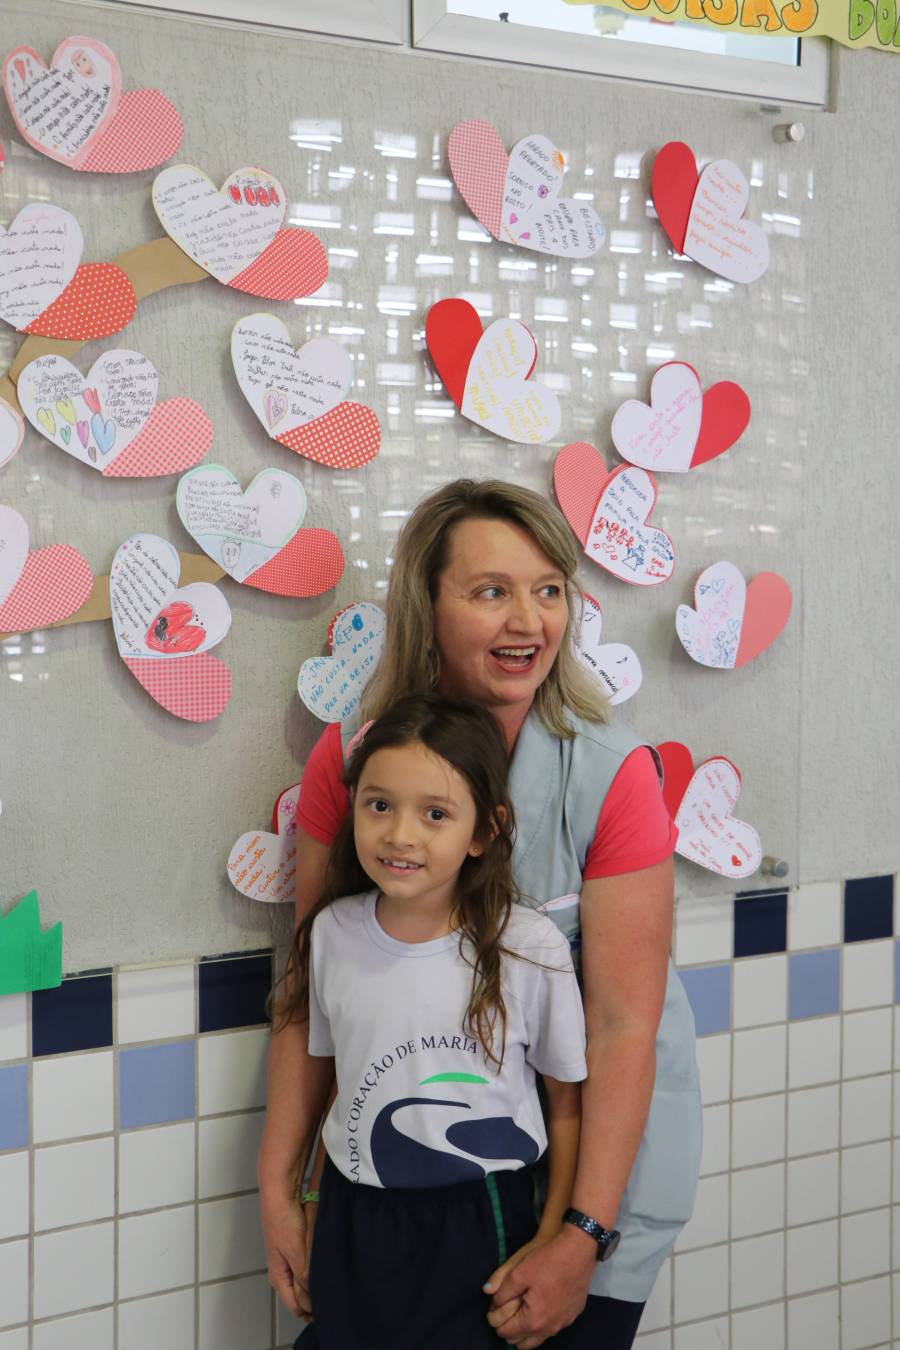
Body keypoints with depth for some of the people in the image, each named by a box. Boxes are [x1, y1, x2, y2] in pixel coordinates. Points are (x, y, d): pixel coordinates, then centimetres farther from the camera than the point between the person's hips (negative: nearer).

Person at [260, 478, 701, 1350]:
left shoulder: (613, 772, -18)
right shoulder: (349, 759, -10)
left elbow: (625, 1024, -18)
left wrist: (584, 1237, -21)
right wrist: (279, 1184, -7)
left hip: (590, 1145, -2)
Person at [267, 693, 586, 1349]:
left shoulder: (531, 949, -15)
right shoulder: (332, 934, -5)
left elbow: (570, 1103, -5)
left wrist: (553, 1245, -7)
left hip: (479, 1226, -3)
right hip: (354, 1221, 3)